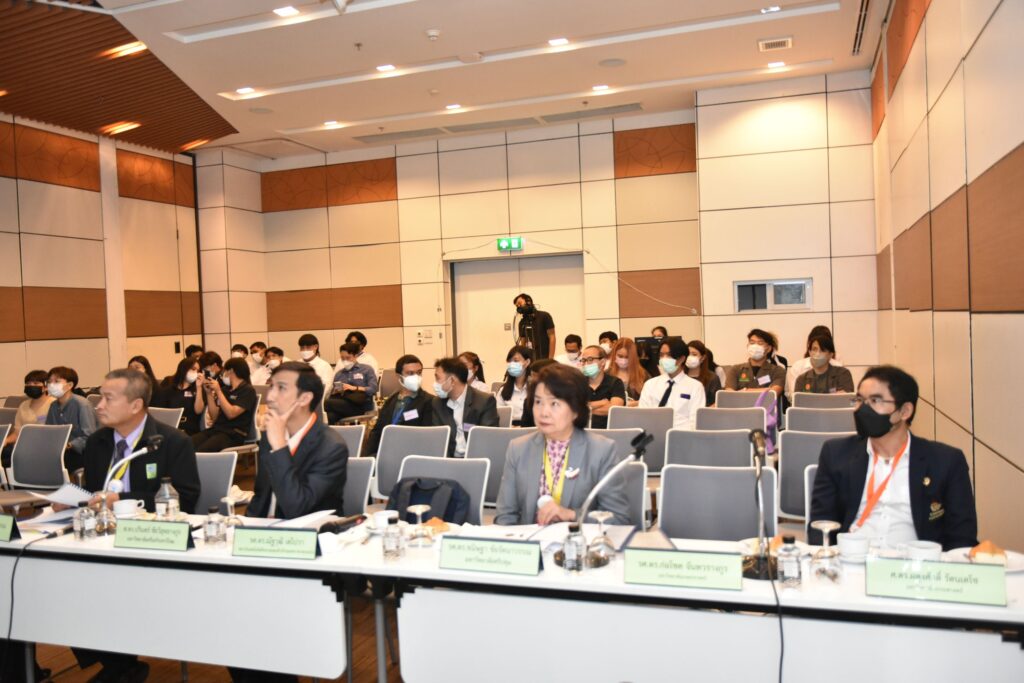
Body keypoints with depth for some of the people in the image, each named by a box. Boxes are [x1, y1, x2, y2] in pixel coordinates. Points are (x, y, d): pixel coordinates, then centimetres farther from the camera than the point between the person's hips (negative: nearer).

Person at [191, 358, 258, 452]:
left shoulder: (248, 390, -2)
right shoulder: (225, 389, 19)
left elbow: (231, 414, -14)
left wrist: (218, 391, -11)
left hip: (234, 434, -7)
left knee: (200, 451, -33)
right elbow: (214, 416, 15)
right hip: (216, 429, 7)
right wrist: (209, 393, 8)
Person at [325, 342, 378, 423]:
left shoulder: (367, 370, 13)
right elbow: (332, 394, 19)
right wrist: (335, 391, -5)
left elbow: (373, 389, -1)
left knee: (326, 403, -34)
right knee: (330, 416, -39)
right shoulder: (339, 374, 26)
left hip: (360, 405, -4)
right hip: (342, 404, 4)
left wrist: (354, 388, -12)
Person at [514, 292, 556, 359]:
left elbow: (552, 338, -3)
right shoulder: (522, 323, 13)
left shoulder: (544, 316, -1)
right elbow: (523, 344, 15)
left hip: (544, 359, -4)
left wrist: (550, 359, -11)